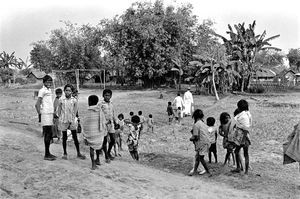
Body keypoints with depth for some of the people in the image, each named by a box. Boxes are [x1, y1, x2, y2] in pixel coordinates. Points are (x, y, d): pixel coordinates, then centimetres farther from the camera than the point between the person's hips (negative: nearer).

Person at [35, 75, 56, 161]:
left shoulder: (49, 90, 16)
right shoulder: (42, 91, -10)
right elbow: (37, 104, -14)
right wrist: (40, 114, -15)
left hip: (50, 114, 9)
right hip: (45, 115, -9)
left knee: (49, 134, 13)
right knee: (47, 134, -6)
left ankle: (48, 153, 22)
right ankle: (46, 155, 0)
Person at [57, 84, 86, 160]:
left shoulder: (74, 100, 0)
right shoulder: (61, 100, 0)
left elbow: (75, 112, 2)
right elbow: (59, 111, 5)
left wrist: (72, 119, -4)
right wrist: (60, 119, -1)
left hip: (72, 121, 0)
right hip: (63, 121, 0)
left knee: (75, 137, 2)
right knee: (64, 137, 7)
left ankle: (78, 153, 10)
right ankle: (65, 153, 19)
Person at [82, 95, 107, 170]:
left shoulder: (88, 113, -13)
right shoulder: (100, 111, -3)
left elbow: (85, 127, -9)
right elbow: (104, 123, 2)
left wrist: (85, 137, -1)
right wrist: (104, 133, 14)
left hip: (91, 134, -3)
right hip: (100, 133, 3)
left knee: (92, 148, 10)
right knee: (98, 146, 23)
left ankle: (93, 164, 7)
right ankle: (97, 160, 38)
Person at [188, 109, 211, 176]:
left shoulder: (196, 125, -14)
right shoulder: (204, 124, 12)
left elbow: (195, 137, -17)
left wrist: (191, 138, 4)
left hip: (201, 143, -8)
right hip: (206, 141, 9)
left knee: (201, 158, 1)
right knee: (197, 156, 17)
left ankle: (208, 172, 4)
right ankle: (194, 170, 27)